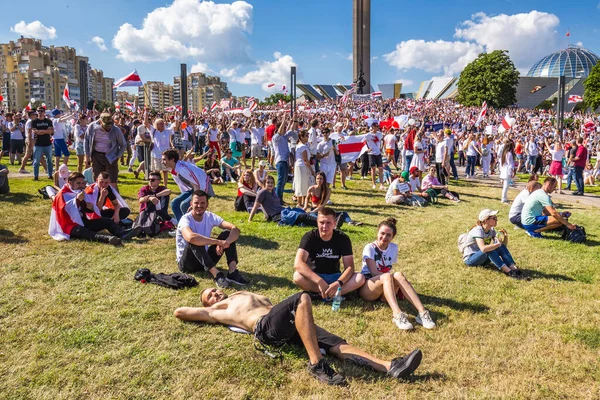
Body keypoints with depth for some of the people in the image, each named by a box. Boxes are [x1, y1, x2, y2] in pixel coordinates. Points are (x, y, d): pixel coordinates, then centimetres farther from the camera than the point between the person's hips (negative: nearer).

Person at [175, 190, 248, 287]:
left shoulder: (210, 216, -5)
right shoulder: (186, 219, -20)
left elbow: (235, 229, -15)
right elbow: (191, 237, -45)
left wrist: (225, 242, -36)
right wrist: (219, 241, -41)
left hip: (205, 260, 5)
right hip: (186, 262, -5)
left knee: (227, 233, -12)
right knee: (194, 241, -35)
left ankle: (232, 272, -29)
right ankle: (216, 274, -40)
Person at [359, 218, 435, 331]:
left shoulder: (394, 248, 9)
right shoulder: (369, 248, -5)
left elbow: (389, 270, 11)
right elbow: (374, 272, -14)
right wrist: (395, 277, -17)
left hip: (384, 292, 4)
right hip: (366, 288, -3)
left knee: (398, 275, -29)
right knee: (387, 277, -35)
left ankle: (422, 312, -42)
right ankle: (397, 315, -55)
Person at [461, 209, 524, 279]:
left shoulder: (491, 230, 0)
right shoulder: (477, 231, -24)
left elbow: (503, 245, 1)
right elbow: (483, 249, -40)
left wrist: (505, 236, -17)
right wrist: (498, 244, -30)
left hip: (483, 258, 7)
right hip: (470, 259, -7)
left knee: (501, 247, -16)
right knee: (489, 249, -33)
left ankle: (514, 268, -27)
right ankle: (508, 271, -34)